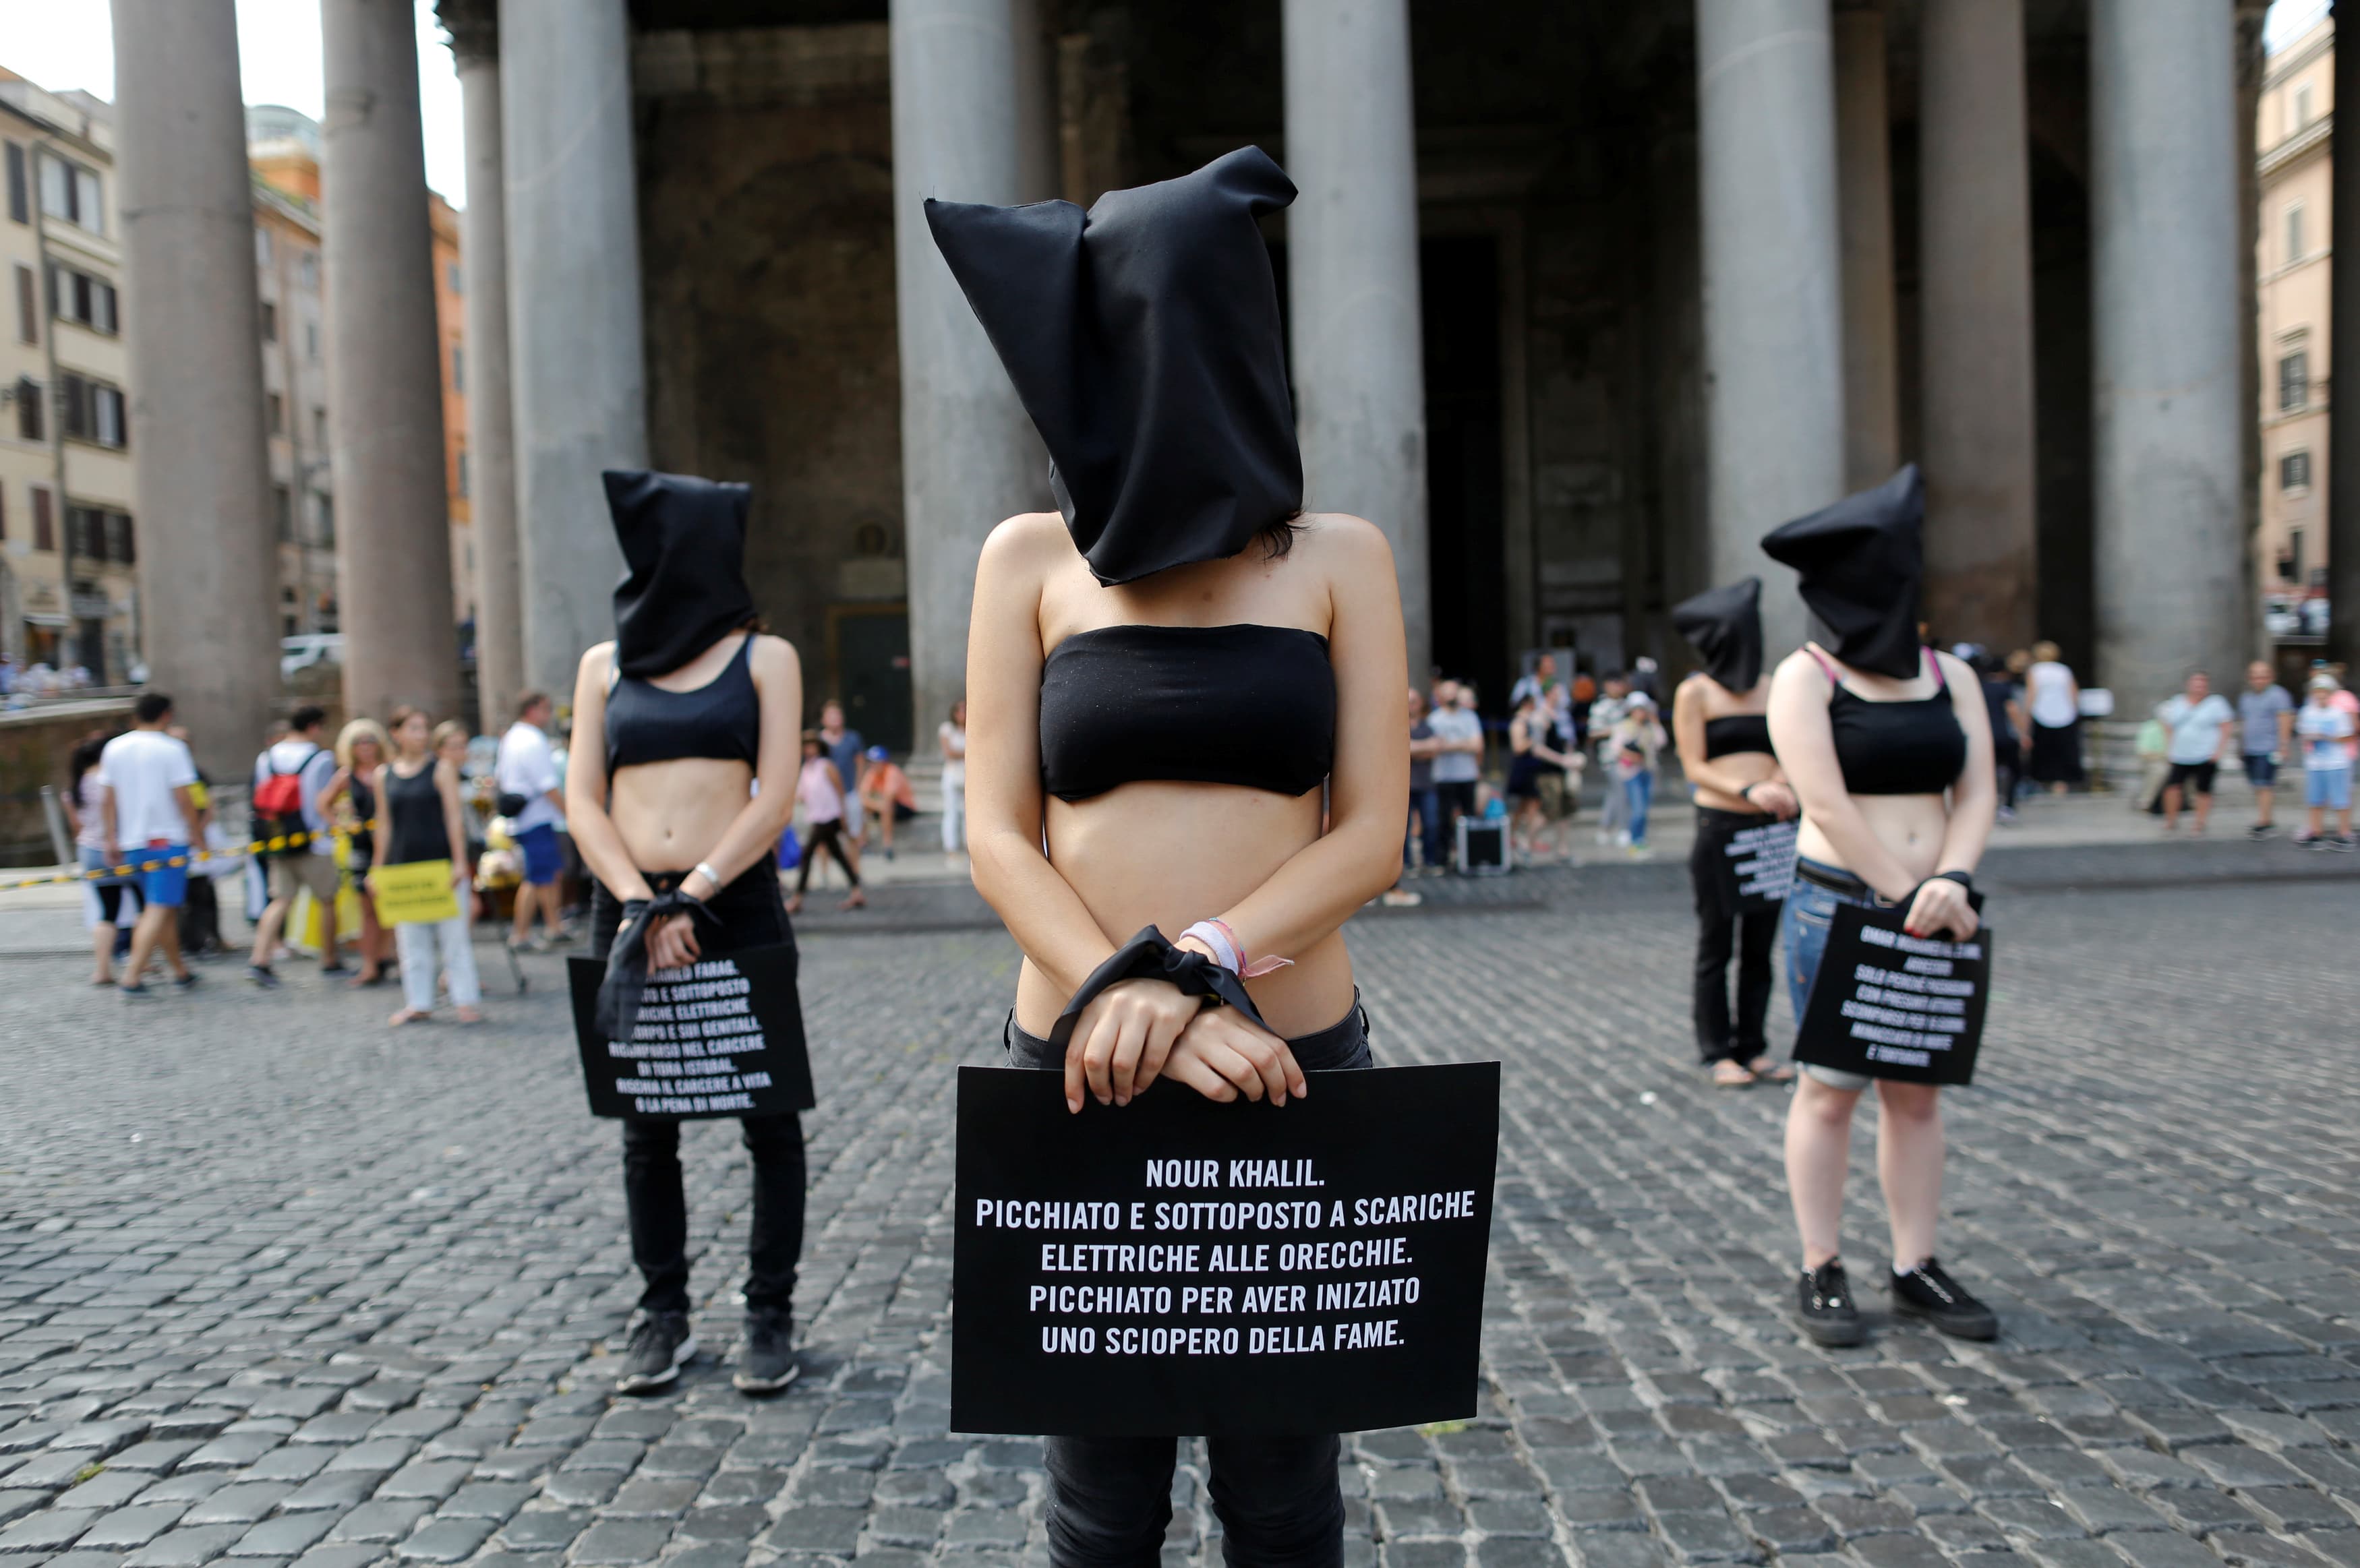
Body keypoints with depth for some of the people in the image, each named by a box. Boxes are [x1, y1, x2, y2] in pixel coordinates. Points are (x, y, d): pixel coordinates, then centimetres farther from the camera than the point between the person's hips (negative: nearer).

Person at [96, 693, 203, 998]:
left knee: (164, 908, 16)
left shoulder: (113, 748, 8)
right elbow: (184, 798, -12)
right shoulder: (172, 749, -9)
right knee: (159, 910, -6)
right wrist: (197, 832, -2)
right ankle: (132, 976, -15)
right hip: (168, 841, -6)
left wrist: (112, 838, 13)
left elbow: (106, 799, 9)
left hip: (131, 843, 6)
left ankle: (180, 971, 23)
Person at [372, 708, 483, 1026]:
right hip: (403, 866, 3)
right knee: (410, 938, 7)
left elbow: (454, 818, -5)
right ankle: (419, 1002, 15)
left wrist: (460, 863, -12)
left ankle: (464, 1000, 5)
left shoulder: (441, 768, -1)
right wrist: (379, 868, 11)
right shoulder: (383, 775, 8)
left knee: (453, 934, 0)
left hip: (441, 862, -3)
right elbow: (386, 825, 13)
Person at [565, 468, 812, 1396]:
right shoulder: (605, 664, 12)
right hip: (629, 911, 3)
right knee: (646, 1131, 9)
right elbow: (582, 800, 4)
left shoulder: (764, 656, 4)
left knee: (769, 1122, 2)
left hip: (739, 909, -3)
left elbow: (775, 797, -5)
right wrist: (642, 904, -11)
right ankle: (663, 1315, 21)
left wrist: (693, 896, -14)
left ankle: (770, 1315, 14)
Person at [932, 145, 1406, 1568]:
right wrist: (1141, 1002, -19)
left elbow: (1372, 837, -3)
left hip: (1293, 1066, 0)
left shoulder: (1339, 560, 5)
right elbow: (1000, 839, -2)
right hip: (1082, 1073, 0)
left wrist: (1196, 968, -18)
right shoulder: (1033, 559, 6)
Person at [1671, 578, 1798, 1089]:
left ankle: (1753, 1047, 18)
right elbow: (1695, 766, -5)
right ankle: (1716, 1052, 11)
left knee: (1760, 945, 8)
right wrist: (1748, 790, -20)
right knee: (1716, 946, 2)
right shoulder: (1695, 692, -1)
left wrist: (1785, 789, -8)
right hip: (1720, 829, -4)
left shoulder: (1771, 690, 12)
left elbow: (1785, 757, 14)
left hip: (1770, 829, 4)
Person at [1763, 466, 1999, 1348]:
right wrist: (1910, 896, -17)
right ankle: (1821, 1274, 11)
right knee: (1830, 1091, 1)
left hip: (1933, 914, 5)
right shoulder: (1807, 677, -4)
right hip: (1838, 907, -5)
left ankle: (1916, 1270, 20)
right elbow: (1826, 806, -13)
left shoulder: (1949, 676, 12)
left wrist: (1953, 881, -14)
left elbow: (1977, 790, 3)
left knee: (1917, 1092, 10)